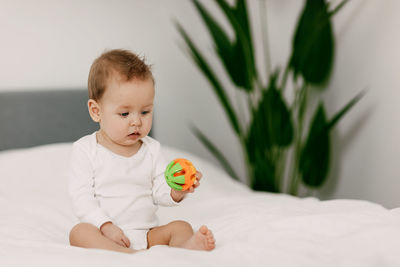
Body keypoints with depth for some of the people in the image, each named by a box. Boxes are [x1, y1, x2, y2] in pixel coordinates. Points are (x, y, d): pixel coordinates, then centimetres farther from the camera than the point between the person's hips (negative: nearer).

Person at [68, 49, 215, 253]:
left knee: (180, 226, -16)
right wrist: (105, 226, -20)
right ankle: (128, 257, -55)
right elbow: (81, 197, -8)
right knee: (79, 232, -31)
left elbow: (159, 193, 7)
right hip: (107, 233, -4)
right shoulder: (85, 150, -2)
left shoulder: (151, 150, 10)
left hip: (147, 233, 4)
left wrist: (176, 191, -16)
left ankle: (186, 246, -50)